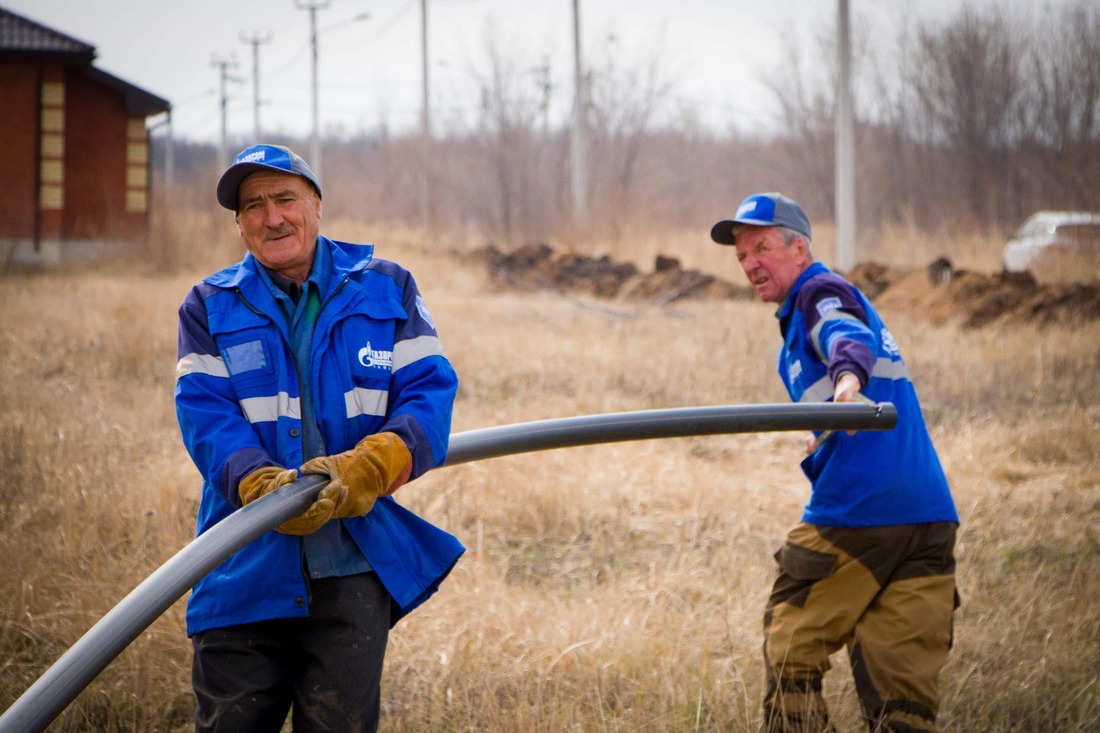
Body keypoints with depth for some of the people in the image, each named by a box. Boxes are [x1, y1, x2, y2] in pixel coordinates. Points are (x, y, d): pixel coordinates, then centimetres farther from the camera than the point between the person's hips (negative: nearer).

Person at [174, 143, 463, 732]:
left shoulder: (386, 290, 10)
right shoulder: (210, 307, 10)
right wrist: (261, 483, -25)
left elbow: (429, 392, -2)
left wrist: (370, 467, -22)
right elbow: (204, 413, -4)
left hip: (355, 561, 0)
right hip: (247, 566, 0)